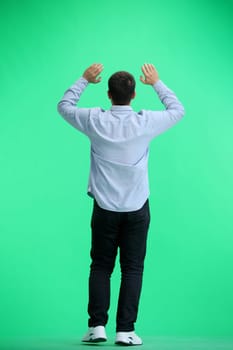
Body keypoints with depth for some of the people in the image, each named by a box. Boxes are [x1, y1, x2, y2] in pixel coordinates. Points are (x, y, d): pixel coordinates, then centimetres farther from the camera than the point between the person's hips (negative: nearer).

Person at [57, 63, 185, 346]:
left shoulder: (96, 121, -8)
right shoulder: (145, 122, -9)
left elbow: (64, 106, 11)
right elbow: (178, 111, 10)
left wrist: (84, 79, 18)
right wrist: (157, 83, 18)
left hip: (104, 208, 1)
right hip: (137, 208, -1)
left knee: (100, 267, 10)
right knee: (132, 269, 4)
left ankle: (97, 326, 4)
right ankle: (125, 330, 1)